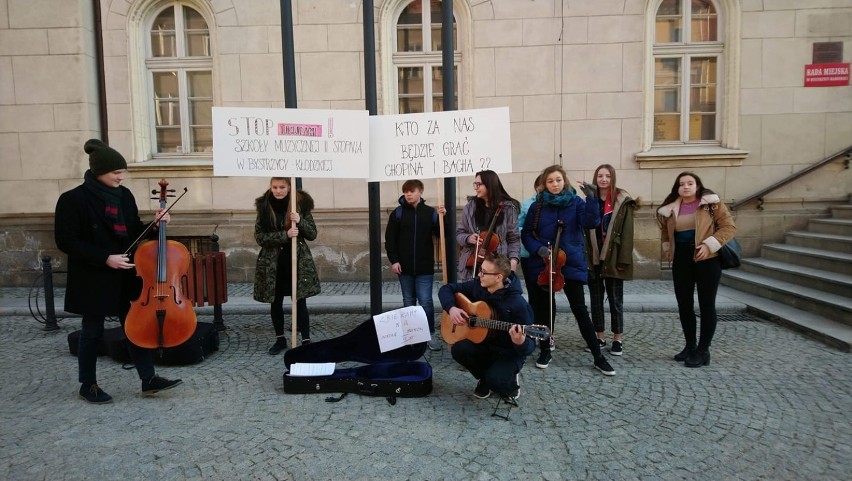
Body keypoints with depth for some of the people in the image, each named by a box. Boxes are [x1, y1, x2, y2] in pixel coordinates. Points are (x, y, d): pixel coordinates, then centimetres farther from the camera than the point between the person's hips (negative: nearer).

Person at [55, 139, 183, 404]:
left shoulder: (124, 195, 2)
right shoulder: (73, 199, -13)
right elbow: (66, 241, -13)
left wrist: (154, 226, -9)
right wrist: (104, 258, -20)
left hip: (125, 275, 5)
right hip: (93, 279, -5)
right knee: (93, 332, 9)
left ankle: (149, 379, 17)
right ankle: (88, 385, 26)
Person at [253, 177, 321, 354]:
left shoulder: (301, 203, -4)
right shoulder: (264, 206, -2)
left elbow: (313, 234, -2)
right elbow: (259, 237, -8)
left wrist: (300, 221, -20)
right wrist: (285, 234, -19)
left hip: (298, 260, -2)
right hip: (272, 262, 2)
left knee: (300, 302, -1)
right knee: (275, 302, 11)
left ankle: (306, 340, 8)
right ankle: (280, 339, 27)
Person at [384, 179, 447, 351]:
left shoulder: (431, 212, 0)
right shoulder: (397, 213, 0)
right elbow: (389, 239, 0)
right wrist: (393, 260, -7)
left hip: (425, 267, -1)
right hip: (404, 267, 1)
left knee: (426, 301, -4)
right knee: (409, 302, 13)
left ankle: (430, 335, 8)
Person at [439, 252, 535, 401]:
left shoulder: (517, 304, -24)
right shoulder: (477, 286, -8)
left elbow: (530, 344, -22)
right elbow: (446, 289, 2)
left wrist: (520, 343, -46)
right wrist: (451, 308, -18)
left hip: (509, 353, -5)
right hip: (483, 344, 5)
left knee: (495, 380, -31)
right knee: (459, 349, -25)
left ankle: (510, 382, 9)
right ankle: (484, 378, 6)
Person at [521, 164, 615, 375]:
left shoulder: (576, 203, 0)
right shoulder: (537, 206, 1)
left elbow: (591, 222, -16)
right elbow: (526, 234, 4)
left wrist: (592, 199, -27)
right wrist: (537, 248, -14)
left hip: (571, 264, -1)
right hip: (543, 265, 1)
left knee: (580, 310, 1)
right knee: (543, 309, 10)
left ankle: (598, 356, 12)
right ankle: (545, 351, 26)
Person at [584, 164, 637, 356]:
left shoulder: (623, 201, -4)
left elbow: (627, 232, -6)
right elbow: (585, 229, 5)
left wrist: (623, 260, -12)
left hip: (613, 258, -3)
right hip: (593, 258, 3)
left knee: (615, 300, 5)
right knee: (596, 300, 10)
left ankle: (618, 339, 16)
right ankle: (600, 337, 21)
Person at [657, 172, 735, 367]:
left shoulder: (712, 203, -5)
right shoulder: (670, 209, 8)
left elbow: (729, 227, -8)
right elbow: (665, 230, 24)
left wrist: (709, 245, -19)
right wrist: (667, 248, 9)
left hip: (707, 259, -5)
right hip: (681, 260, 5)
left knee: (706, 305, 1)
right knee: (684, 304, 8)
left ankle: (703, 351, 10)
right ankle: (690, 346, 22)